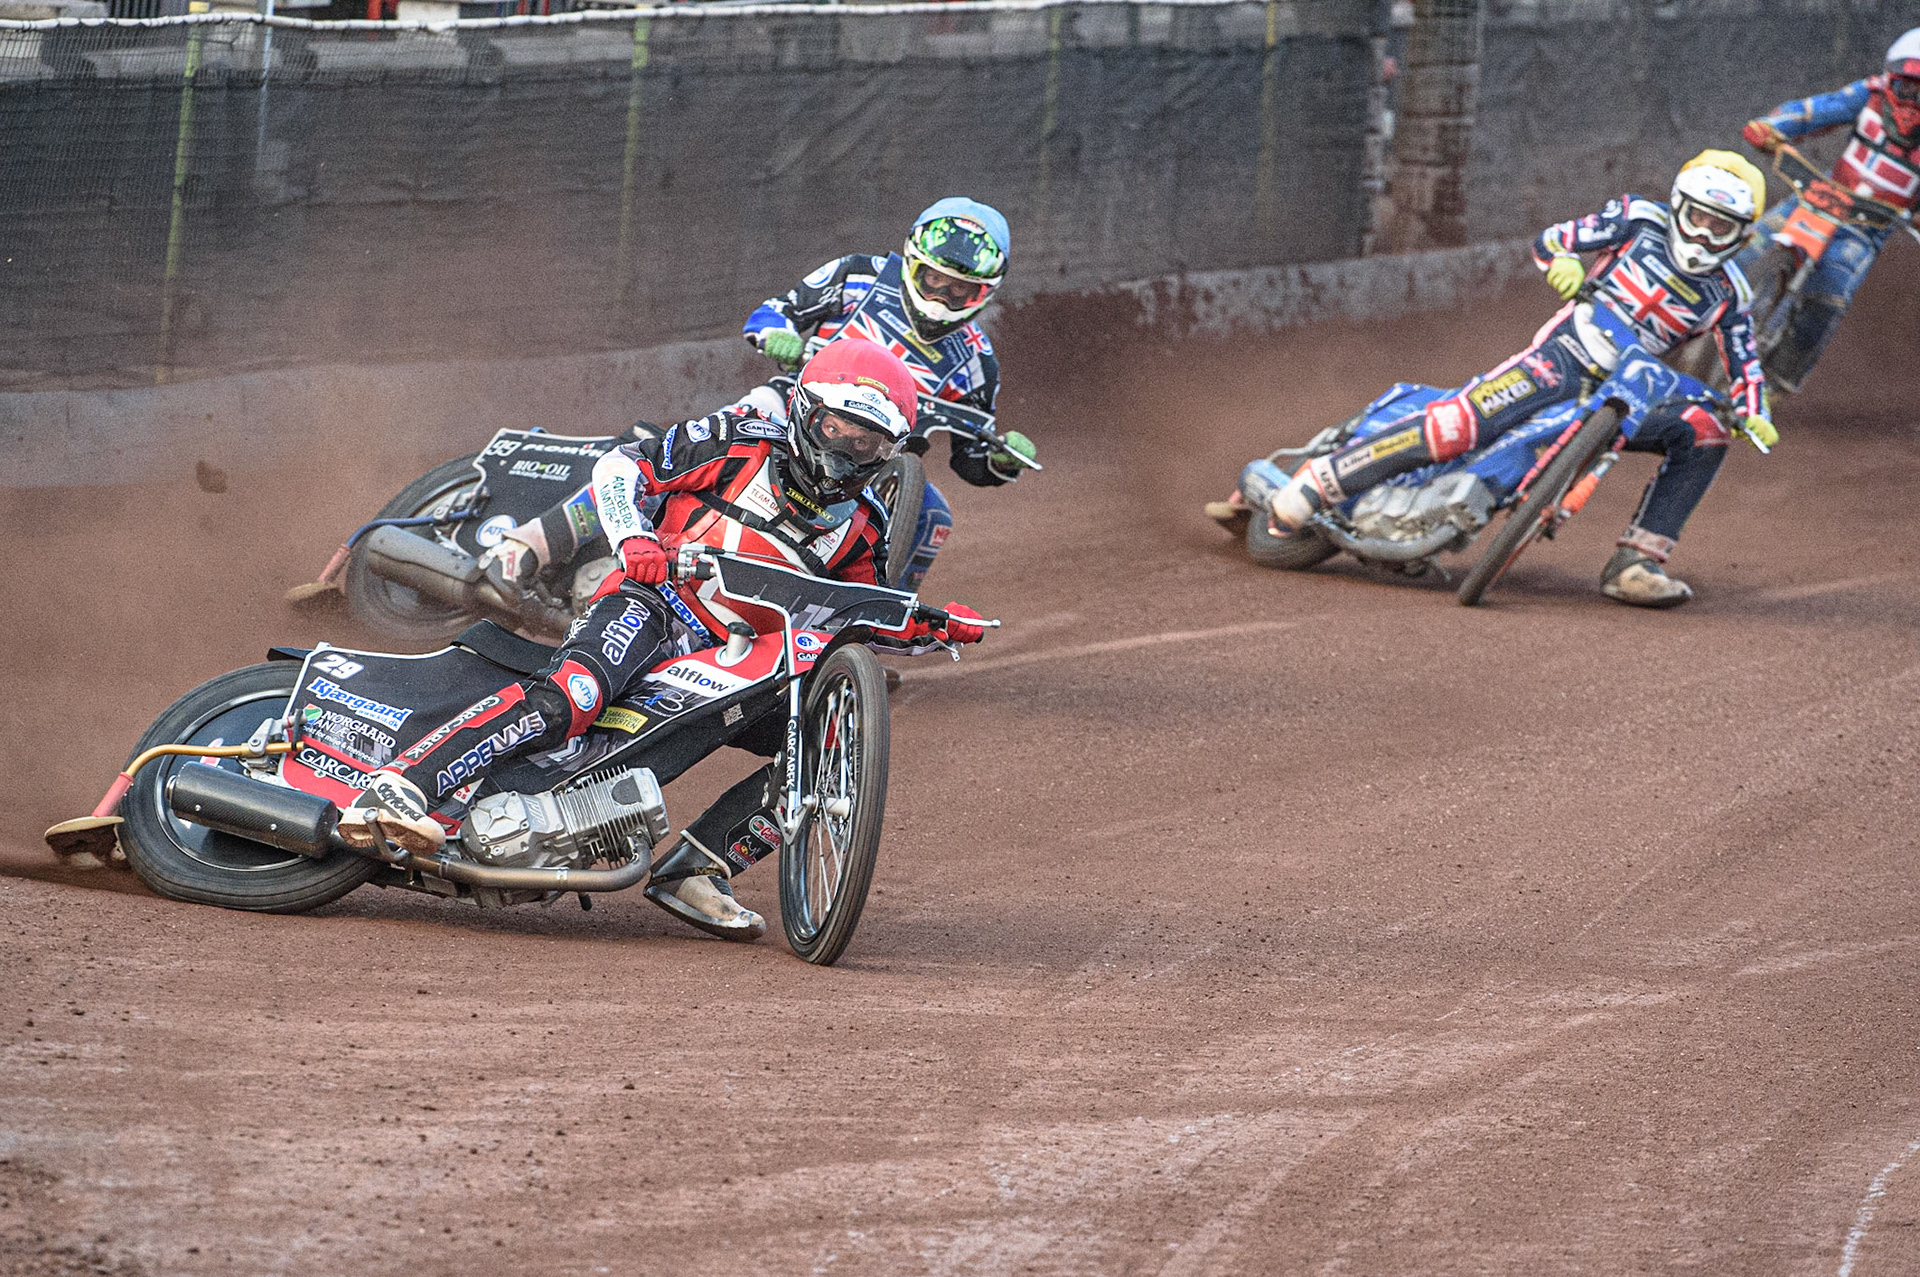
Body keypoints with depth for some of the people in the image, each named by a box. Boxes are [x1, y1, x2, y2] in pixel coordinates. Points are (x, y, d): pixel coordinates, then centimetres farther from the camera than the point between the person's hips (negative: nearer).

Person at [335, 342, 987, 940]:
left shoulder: (855, 528, 16)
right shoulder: (741, 442, 2)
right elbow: (620, 467, 2)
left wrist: (932, 624, 9)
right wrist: (634, 538, -16)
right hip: (651, 606, -6)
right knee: (566, 698, -34)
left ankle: (691, 869, -15)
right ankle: (396, 787, -46)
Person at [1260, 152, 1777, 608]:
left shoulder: (1727, 294, 10)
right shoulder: (1642, 219, 3)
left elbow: (1745, 364, 12)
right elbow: (1550, 239, 5)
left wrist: (1754, 417, -8)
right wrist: (1561, 261, -19)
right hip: (1560, 359, -5)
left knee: (1703, 434, -12)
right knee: (1463, 423, -29)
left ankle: (1634, 563, -13)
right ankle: (1322, 478, -24)